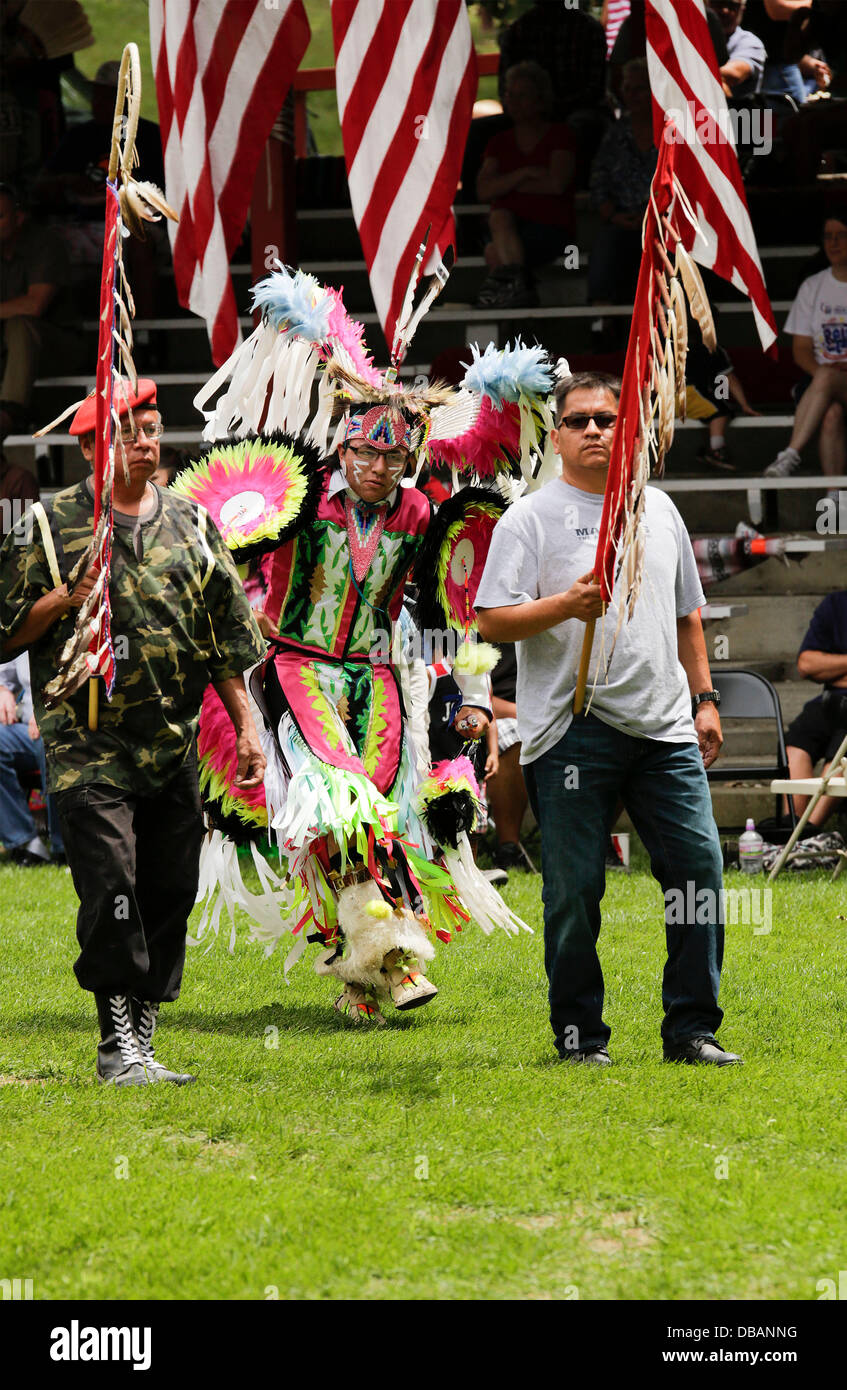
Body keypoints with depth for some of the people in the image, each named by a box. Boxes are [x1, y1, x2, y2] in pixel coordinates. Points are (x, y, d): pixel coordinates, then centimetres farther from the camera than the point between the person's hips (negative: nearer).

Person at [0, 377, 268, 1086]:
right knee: (111, 886, -15)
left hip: (175, 744, 5)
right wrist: (65, 600, -14)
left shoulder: (191, 524, 12)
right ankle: (117, 1045, -11)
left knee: (169, 892, 5)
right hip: (88, 743, -4)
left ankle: (143, 1042, 14)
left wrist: (246, 725, 10)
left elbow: (227, 635, 16)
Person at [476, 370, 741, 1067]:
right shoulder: (530, 518, 0)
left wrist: (705, 699, 17)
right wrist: (566, 605, -22)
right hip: (573, 728, -4)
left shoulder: (658, 509, 18)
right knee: (575, 888, -2)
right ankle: (579, 1033, 8)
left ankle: (692, 1028, 4)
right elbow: (492, 620, -7)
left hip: (665, 727, 5)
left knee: (699, 865, -3)